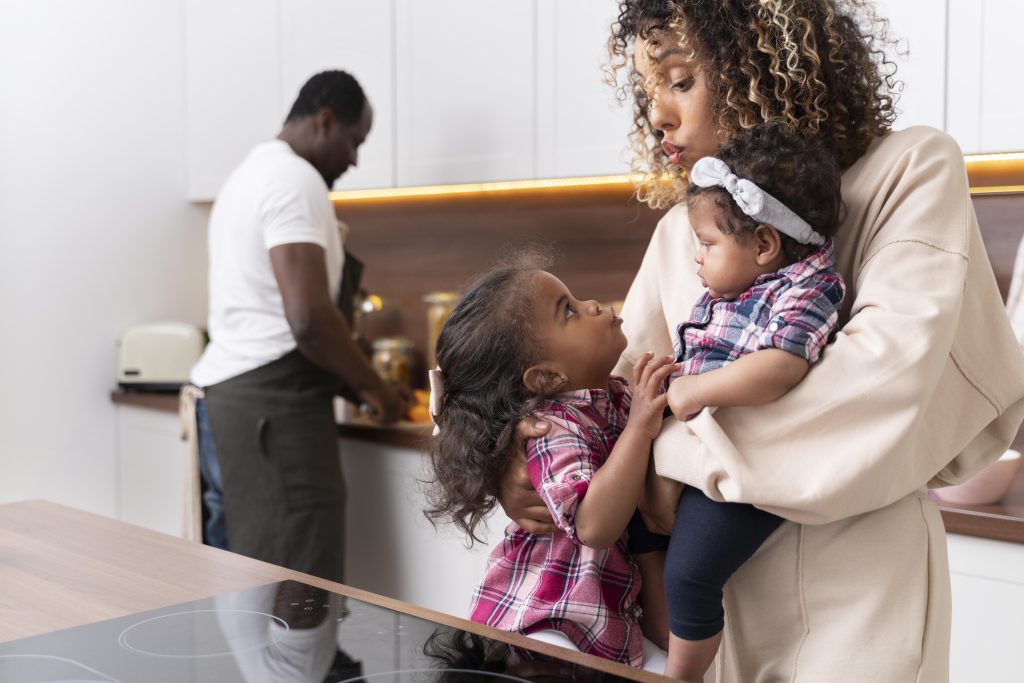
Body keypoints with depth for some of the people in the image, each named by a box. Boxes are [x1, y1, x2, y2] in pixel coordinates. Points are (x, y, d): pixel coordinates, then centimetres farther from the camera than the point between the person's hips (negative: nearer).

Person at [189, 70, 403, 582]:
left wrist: (350, 382, 23)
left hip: (230, 388, 10)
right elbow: (308, 319, -21)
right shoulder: (296, 179, -11)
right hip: (274, 402, -10)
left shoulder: (251, 174, 22)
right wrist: (373, 387, -5)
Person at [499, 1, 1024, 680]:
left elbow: (892, 363, -22)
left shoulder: (911, 168, -8)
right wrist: (526, 456, -14)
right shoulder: (681, 229, 10)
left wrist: (683, 453, -22)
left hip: (860, 566, -4)